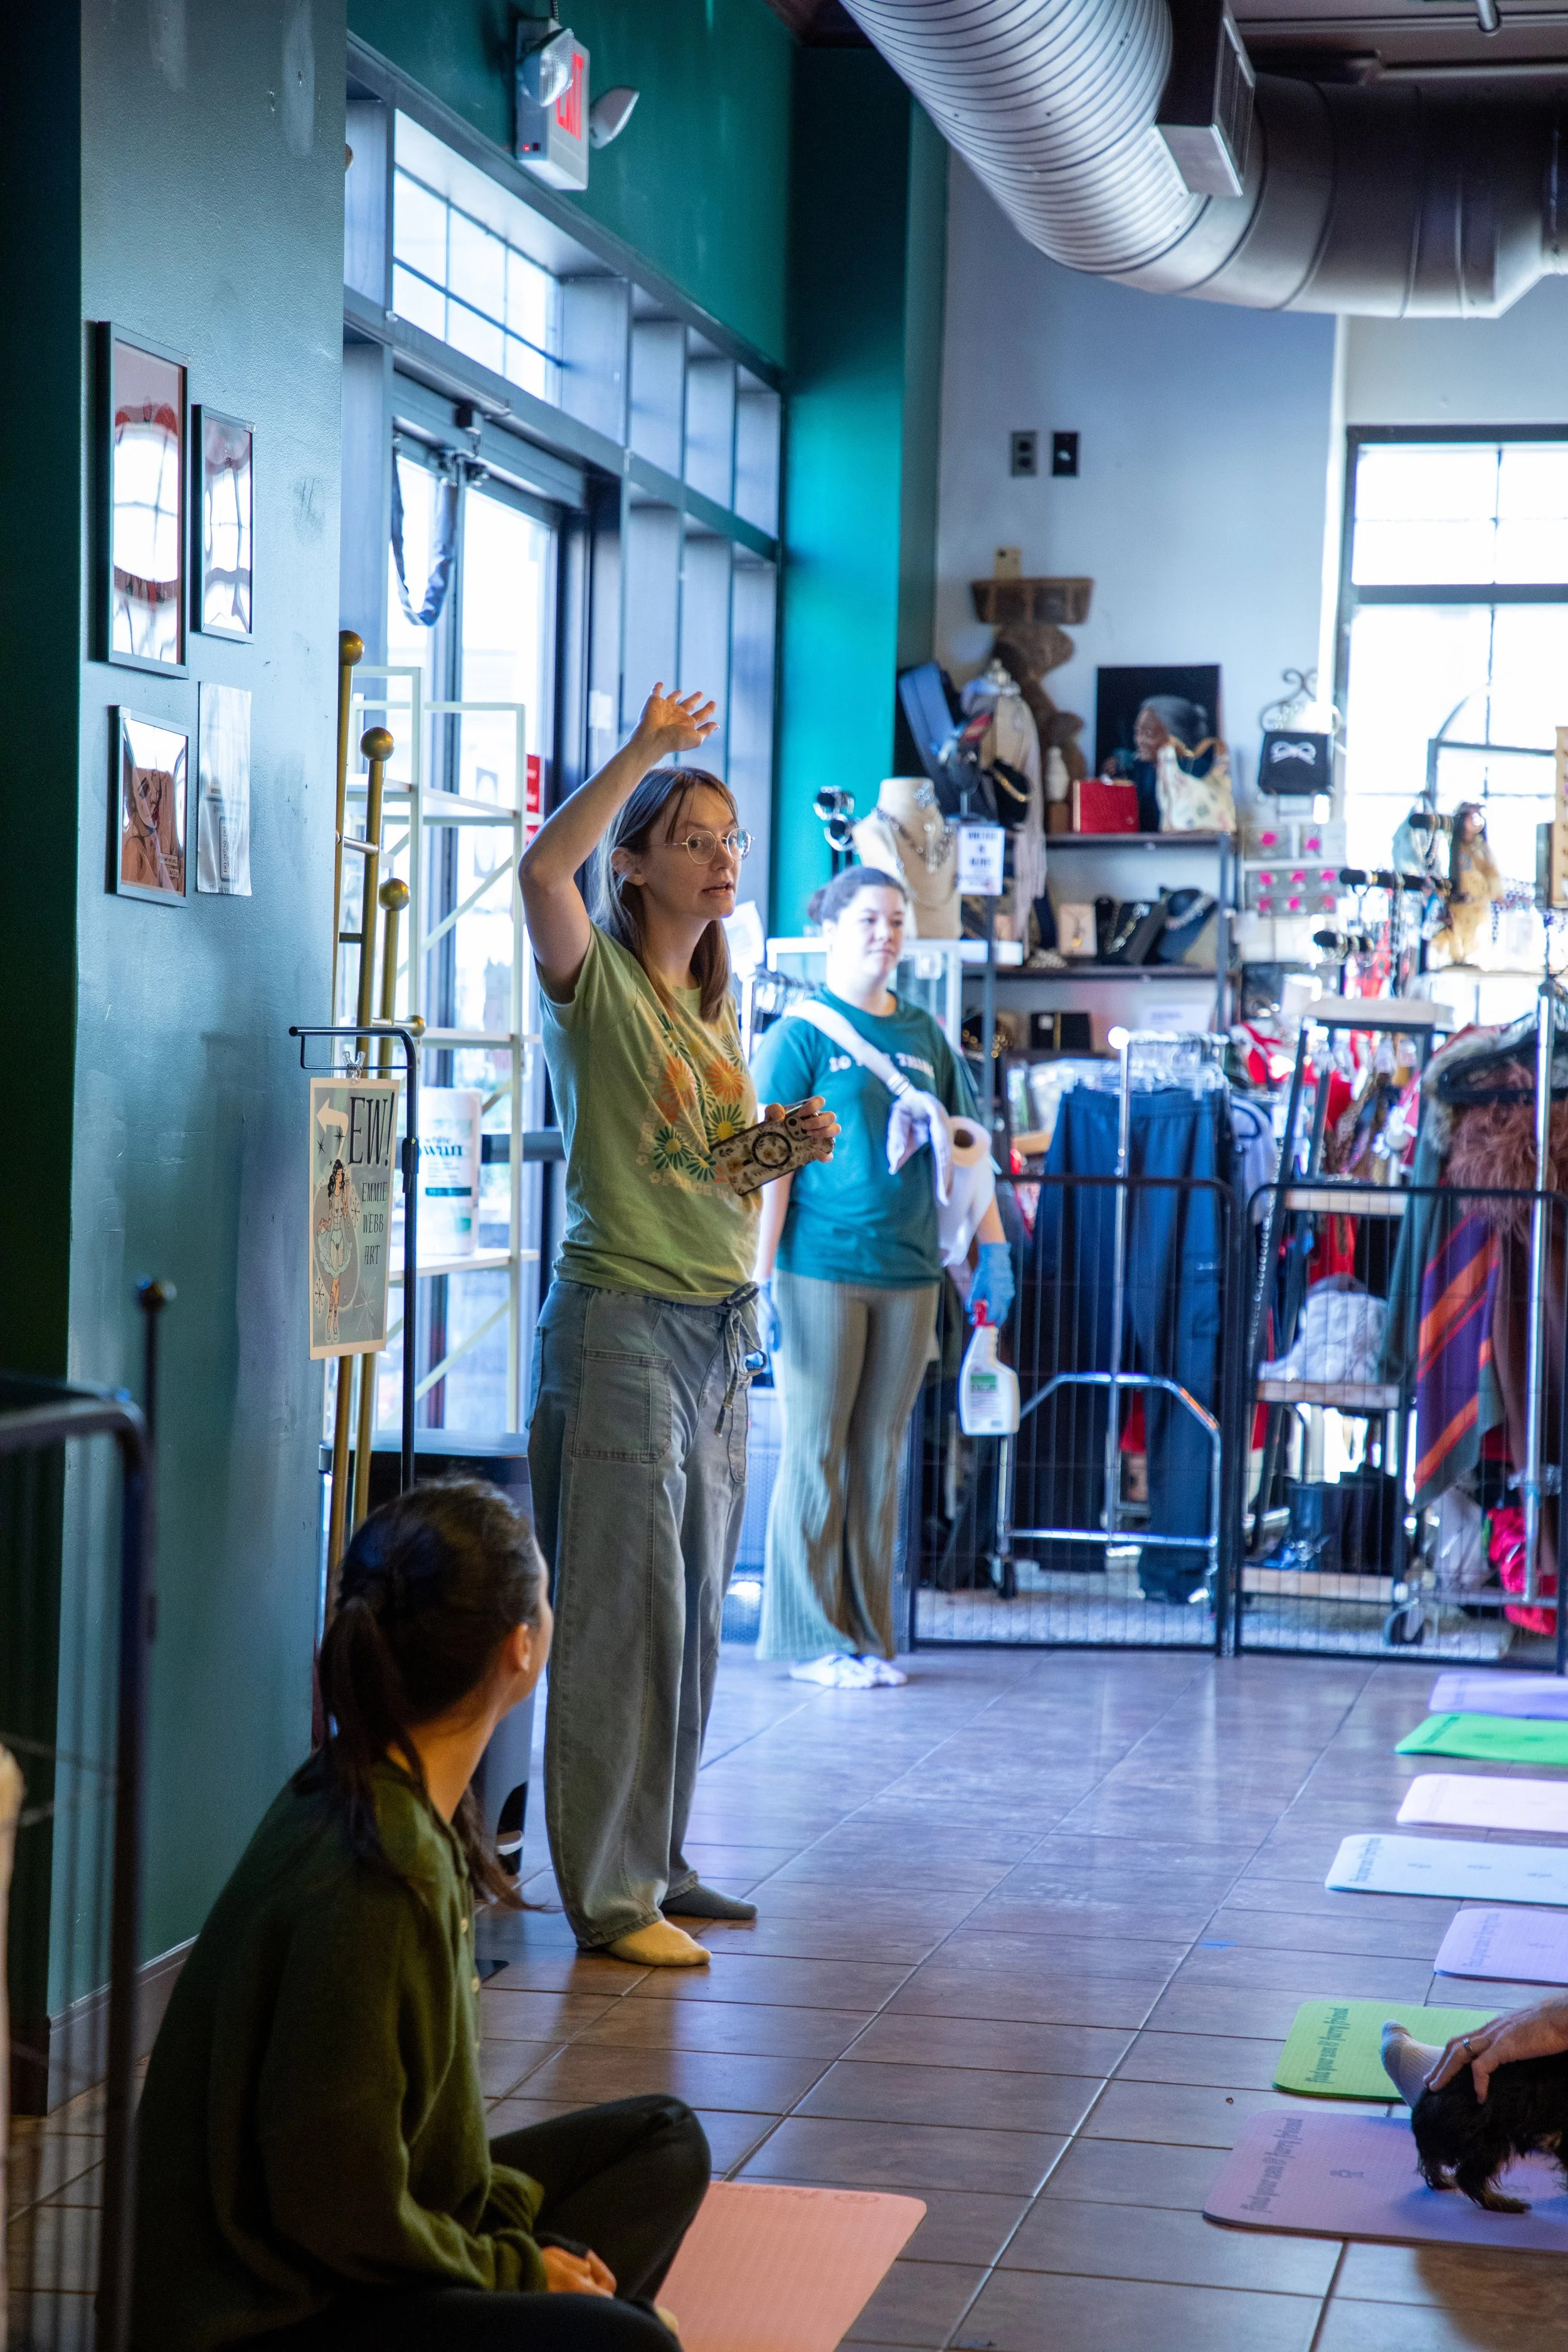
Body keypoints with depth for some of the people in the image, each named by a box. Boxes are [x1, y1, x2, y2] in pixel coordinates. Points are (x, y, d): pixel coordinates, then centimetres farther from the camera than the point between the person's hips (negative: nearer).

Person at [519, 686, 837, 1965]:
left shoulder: (721, 1005, 17)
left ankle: (660, 1863, 22)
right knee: (624, 1611, -6)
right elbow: (542, 868, -27)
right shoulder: (597, 981, -6)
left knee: (692, 1615, 12)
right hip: (623, 1318, -8)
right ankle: (611, 1893, -1)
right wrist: (644, 749, -24)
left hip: (721, 1331, 8)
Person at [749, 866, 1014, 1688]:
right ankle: (812, 1636, 8)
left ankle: (868, 1633, 17)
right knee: (817, 1450, 1)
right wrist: (762, 1278, -12)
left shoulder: (924, 1036, 12)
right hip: (822, 1270, -5)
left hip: (908, 1274, 5)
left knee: (880, 1454, 10)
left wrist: (992, 1250, 11)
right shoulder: (801, 1035, -4)